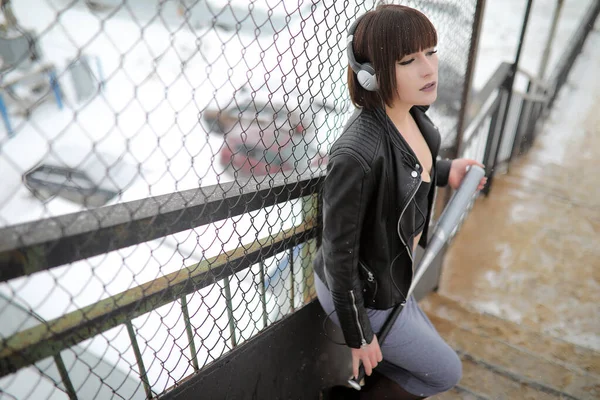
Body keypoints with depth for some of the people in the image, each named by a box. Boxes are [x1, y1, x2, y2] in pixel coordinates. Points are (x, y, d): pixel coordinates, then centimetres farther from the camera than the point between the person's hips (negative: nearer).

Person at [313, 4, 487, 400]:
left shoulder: (414, 116, -8)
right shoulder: (357, 153, -35)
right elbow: (339, 249, -25)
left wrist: (444, 170, 6)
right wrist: (358, 335, -15)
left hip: (386, 276, 8)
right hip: (361, 293, -7)